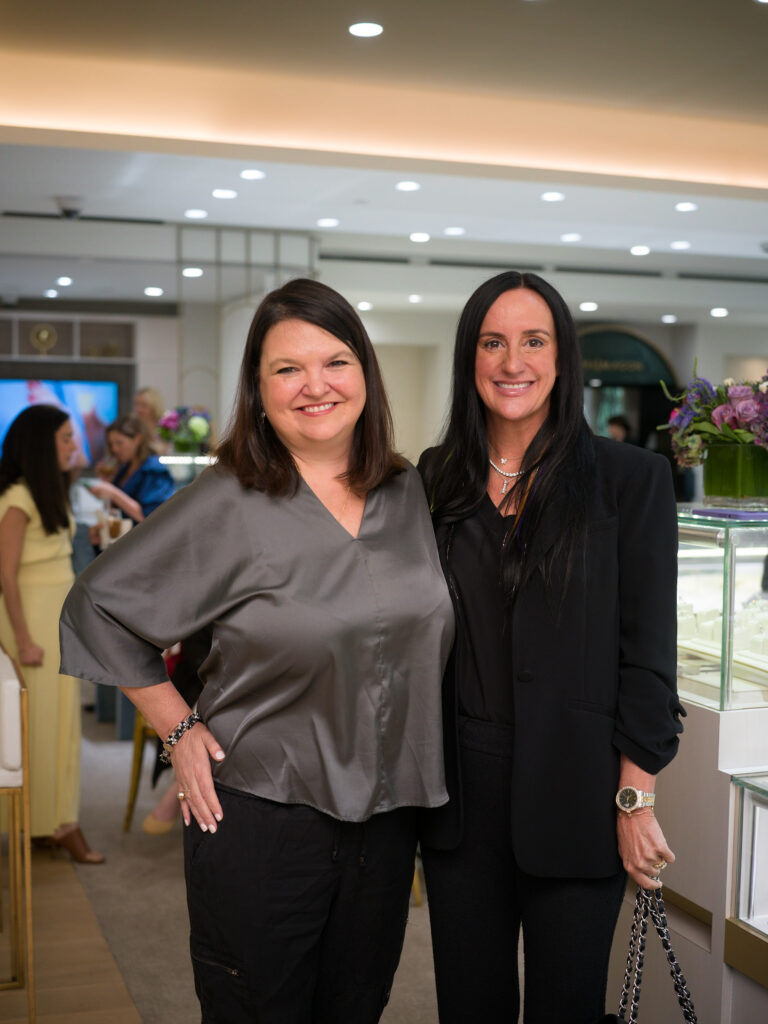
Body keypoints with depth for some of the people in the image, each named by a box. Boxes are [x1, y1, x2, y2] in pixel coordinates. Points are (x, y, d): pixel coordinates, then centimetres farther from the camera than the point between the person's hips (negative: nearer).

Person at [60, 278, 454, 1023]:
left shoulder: (409, 493, 4)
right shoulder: (227, 503, -11)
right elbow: (99, 604, -6)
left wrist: (418, 771, 10)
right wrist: (179, 729, -7)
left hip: (386, 813, 5)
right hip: (262, 815, -4)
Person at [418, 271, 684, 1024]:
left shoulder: (629, 479, -3)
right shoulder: (435, 480, 6)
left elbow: (648, 649, -5)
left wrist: (635, 798, -8)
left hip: (575, 793, -3)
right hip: (460, 789, 3)